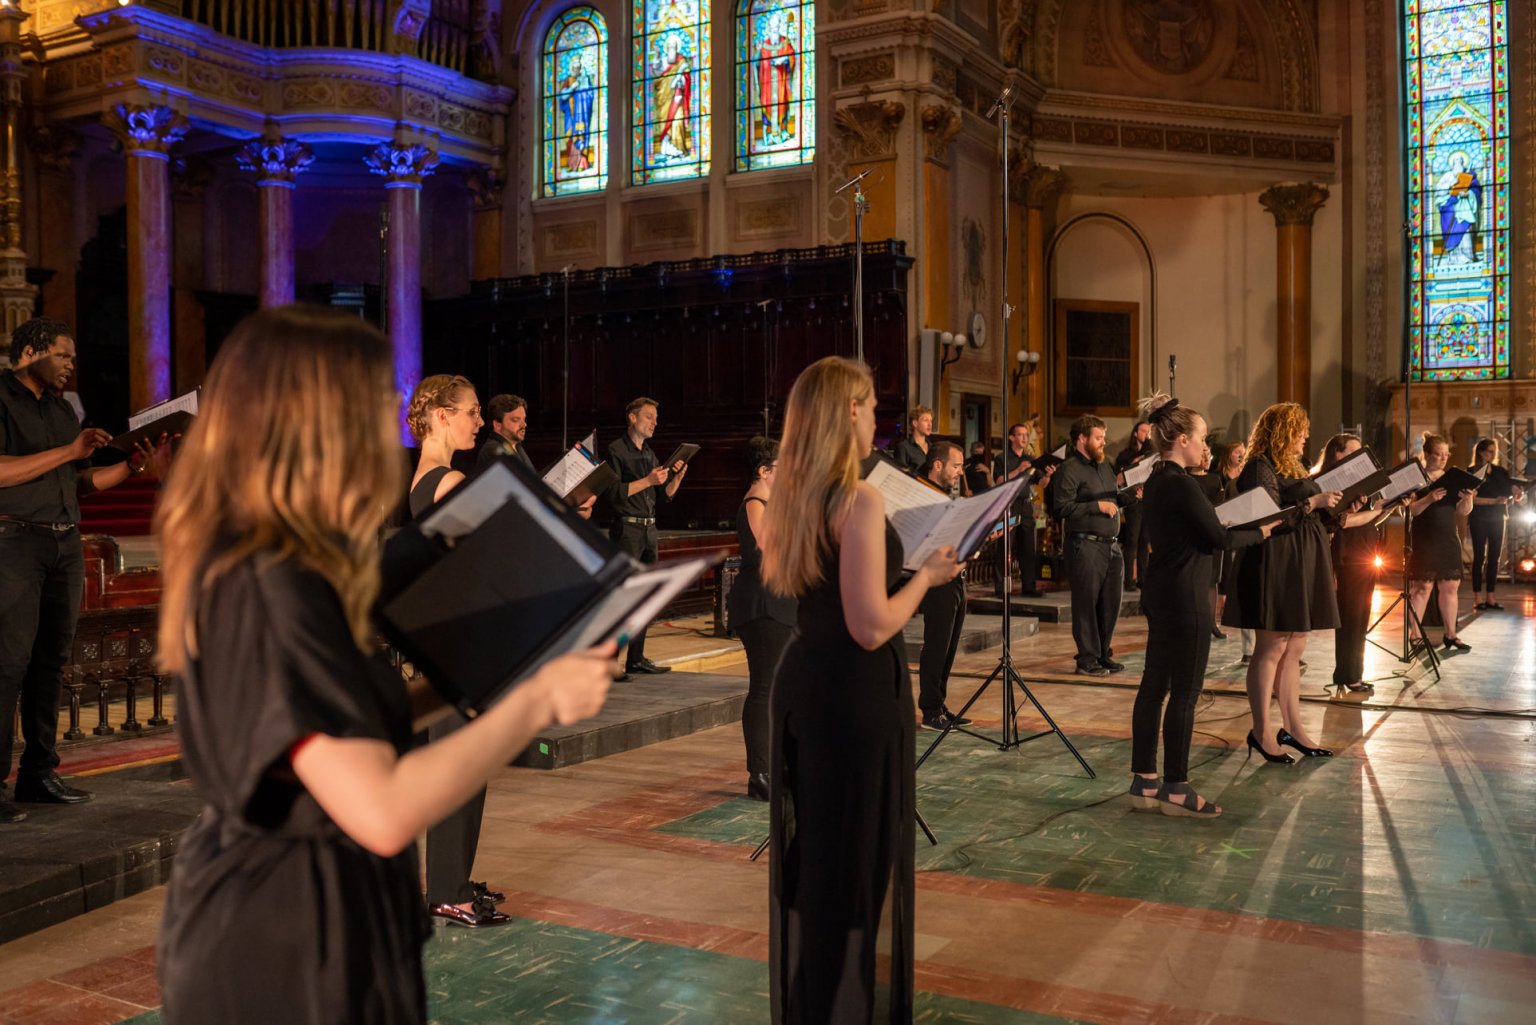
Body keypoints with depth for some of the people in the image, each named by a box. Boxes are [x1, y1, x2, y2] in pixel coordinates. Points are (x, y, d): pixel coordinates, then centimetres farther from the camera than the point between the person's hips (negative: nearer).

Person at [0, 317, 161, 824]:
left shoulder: (61, 409, 20)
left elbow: (81, 482, 20)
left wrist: (131, 467, 7)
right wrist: (67, 452, -16)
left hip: (66, 544, 7)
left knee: (51, 661, 8)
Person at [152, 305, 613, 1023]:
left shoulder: (231, 561, 3)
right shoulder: (272, 590, -27)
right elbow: (384, 813, -32)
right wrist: (535, 701, -23)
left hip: (261, 906, 9)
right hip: (290, 944, -9)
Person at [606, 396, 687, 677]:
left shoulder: (649, 454, 17)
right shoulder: (616, 450, -5)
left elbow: (665, 496, 17)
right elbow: (614, 493, -14)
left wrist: (677, 478, 0)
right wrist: (647, 481, -19)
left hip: (649, 530, 8)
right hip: (627, 529, -8)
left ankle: (636, 658, 16)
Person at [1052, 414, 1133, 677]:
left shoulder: (1104, 467, 20)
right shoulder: (1069, 470, -8)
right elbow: (1063, 507, -17)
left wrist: (1131, 496, 9)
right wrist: (1098, 506, -17)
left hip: (1111, 545, 8)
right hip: (1086, 545, -8)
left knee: (1110, 603, 11)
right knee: (1087, 604, -2)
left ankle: (1104, 654, 23)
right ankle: (1087, 659, 6)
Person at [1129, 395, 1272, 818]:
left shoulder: (1156, 481, 11)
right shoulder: (1182, 484, -17)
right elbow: (1218, 539, -13)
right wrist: (1258, 533, 2)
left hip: (1160, 593, 10)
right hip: (1185, 598, -10)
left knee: (1154, 684, 11)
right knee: (1184, 692, -2)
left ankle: (1143, 779, 17)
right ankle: (1175, 789, 4)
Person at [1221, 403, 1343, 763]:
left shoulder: (1292, 468, 19)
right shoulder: (1260, 468, -11)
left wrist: (1333, 505, 11)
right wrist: (1313, 502, -18)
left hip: (1301, 568, 9)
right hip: (1274, 567, -9)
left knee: (1294, 650, 10)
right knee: (1271, 649, -5)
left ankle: (1293, 728, 16)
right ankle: (1261, 732, 1)